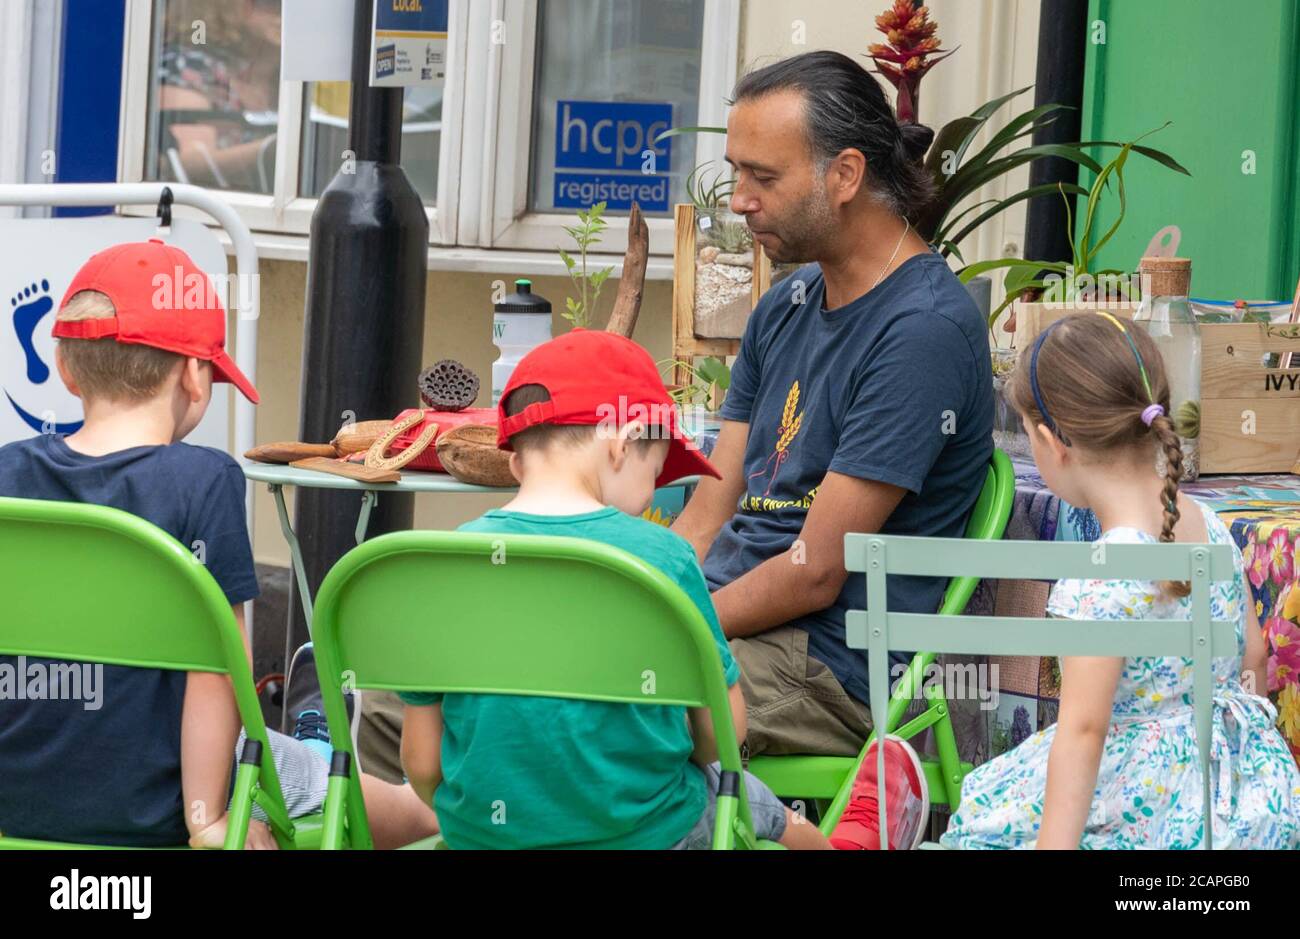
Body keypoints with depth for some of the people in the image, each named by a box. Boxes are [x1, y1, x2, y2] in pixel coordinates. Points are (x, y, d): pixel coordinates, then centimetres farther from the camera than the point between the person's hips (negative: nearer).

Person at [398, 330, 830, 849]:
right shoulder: (664, 556, -14)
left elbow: (421, 762, -5)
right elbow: (722, 731, -5)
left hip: (484, 834, 2)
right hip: (642, 835, -2)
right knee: (755, 804, 27)